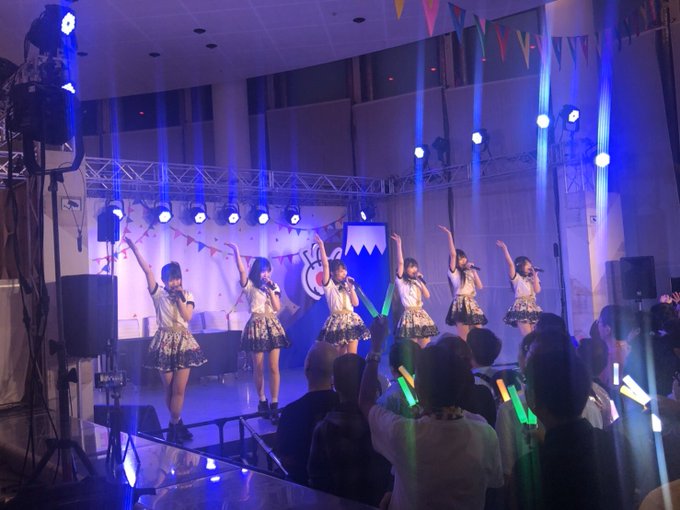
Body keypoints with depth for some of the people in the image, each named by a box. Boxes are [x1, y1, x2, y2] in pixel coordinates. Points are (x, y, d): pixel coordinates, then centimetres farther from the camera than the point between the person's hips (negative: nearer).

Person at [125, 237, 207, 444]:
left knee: (179, 389, -2)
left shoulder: (187, 295, 5)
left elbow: (187, 316, -10)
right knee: (169, 390, 7)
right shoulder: (159, 294, 1)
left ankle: (174, 426, 10)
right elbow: (147, 269, -7)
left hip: (183, 342, 0)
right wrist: (134, 248, -13)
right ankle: (177, 424, 22)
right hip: (165, 342, 0)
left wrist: (180, 298, -11)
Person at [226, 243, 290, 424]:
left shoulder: (273, 286, 9)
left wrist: (271, 289, -8)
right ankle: (262, 401, 23)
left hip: (273, 326, 2)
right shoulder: (250, 286, -1)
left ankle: (274, 405, 1)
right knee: (258, 367, 6)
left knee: (274, 367, -3)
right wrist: (236, 251, -26)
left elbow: (277, 307, -3)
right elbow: (241, 270, -18)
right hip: (257, 326, -2)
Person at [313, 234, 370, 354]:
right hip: (337, 322, -4)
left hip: (351, 321, 4)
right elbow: (325, 265, -13)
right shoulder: (329, 285, -1)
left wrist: (351, 287, -3)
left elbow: (356, 303, 4)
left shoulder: (347, 285, 13)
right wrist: (321, 246, -18)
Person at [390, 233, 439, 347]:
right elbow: (400, 262, -14)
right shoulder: (401, 281, -1)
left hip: (421, 314, 6)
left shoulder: (416, 282, 16)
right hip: (410, 315, -6)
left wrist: (420, 281, 2)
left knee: (426, 347, 4)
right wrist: (399, 244, -16)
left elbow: (427, 296, 6)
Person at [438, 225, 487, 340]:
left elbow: (480, 287, 9)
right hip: (461, 305, -6)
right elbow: (453, 254, -13)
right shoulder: (454, 272, 0)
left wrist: (474, 270, 7)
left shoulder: (469, 272, 18)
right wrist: (449, 235, -12)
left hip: (472, 304, 6)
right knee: (464, 339, -6)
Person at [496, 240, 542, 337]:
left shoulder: (531, 279, 19)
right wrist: (504, 248, -15)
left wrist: (535, 275, 6)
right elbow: (510, 264, -11)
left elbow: (537, 290, 2)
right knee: (527, 336, -13)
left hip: (532, 308, 6)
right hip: (521, 308, -6)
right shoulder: (516, 278, 3)